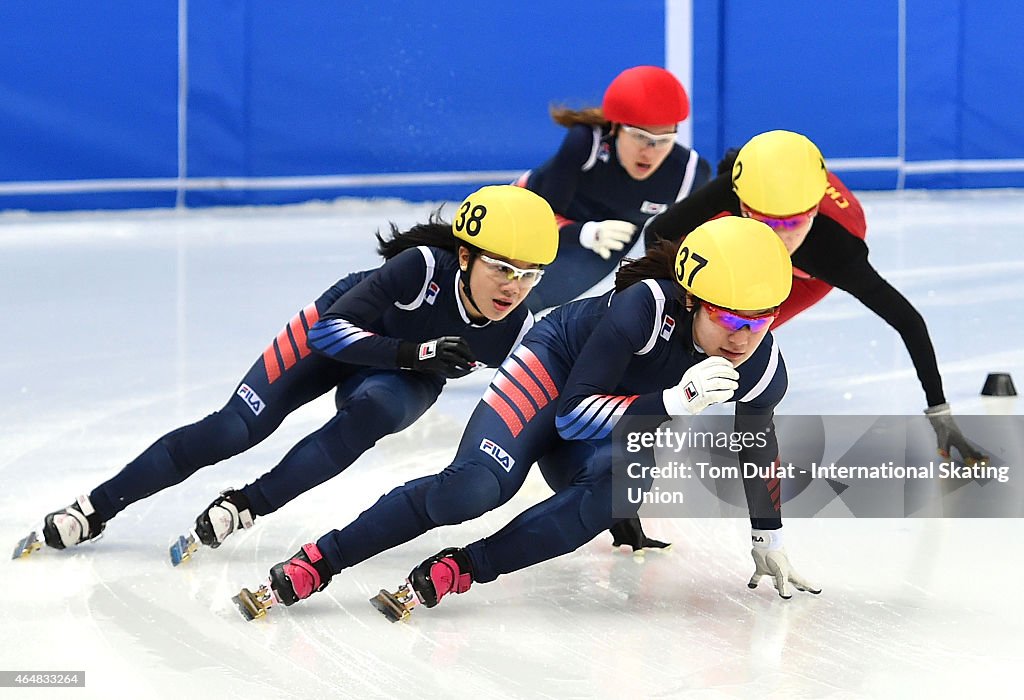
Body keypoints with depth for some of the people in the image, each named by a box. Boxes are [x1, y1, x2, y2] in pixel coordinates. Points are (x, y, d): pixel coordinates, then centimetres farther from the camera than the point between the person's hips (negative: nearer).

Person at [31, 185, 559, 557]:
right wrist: (414, 352, -42)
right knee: (235, 428, -13)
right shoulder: (424, 267, -37)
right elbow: (331, 330, -34)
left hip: (405, 379, 2)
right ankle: (95, 508, -2)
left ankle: (247, 505, -24)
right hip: (339, 335, -2)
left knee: (372, 410, -34)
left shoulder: (515, 333, -27)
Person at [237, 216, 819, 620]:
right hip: (557, 368, -4)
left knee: (616, 489, -34)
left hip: (616, 422, 5)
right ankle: (315, 563, -21)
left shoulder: (764, 370, -20)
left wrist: (769, 540, 13)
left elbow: (758, 444, 4)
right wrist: (673, 402, -41)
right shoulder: (648, 307, -34)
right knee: (473, 487, -32)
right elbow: (573, 413, -30)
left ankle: (458, 570, -29)